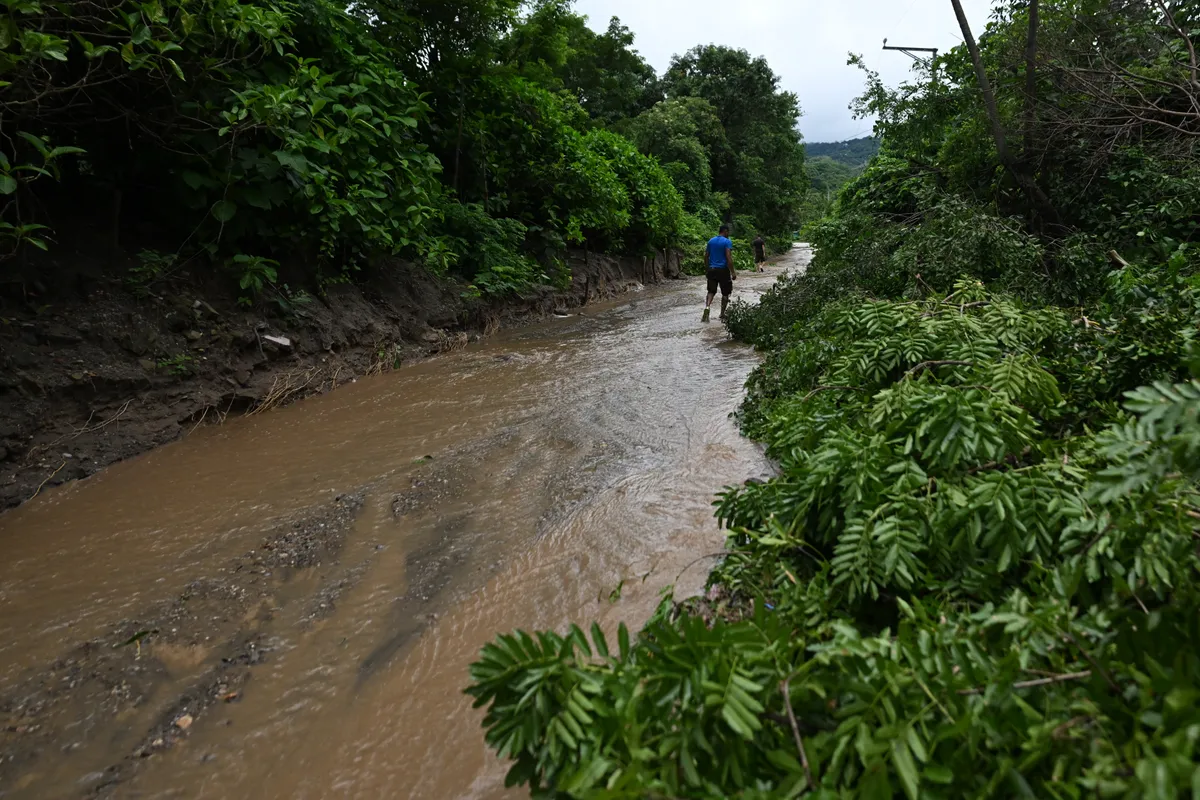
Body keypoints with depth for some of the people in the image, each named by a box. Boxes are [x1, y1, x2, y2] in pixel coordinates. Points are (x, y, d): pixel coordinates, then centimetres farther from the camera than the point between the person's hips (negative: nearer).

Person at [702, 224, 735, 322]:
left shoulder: (711, 241, 9)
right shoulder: (727, 242, -9)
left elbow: (706, 256, 11)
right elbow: (729, 258, -16)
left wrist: (708, 268, 21)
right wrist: (733, 272, -14)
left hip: (712, 270, 5)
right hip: (723, 270, -5)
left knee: (711, 291, 11)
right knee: (725, 293, 10)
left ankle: (707, 307, -15)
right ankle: (722, 314, 13)